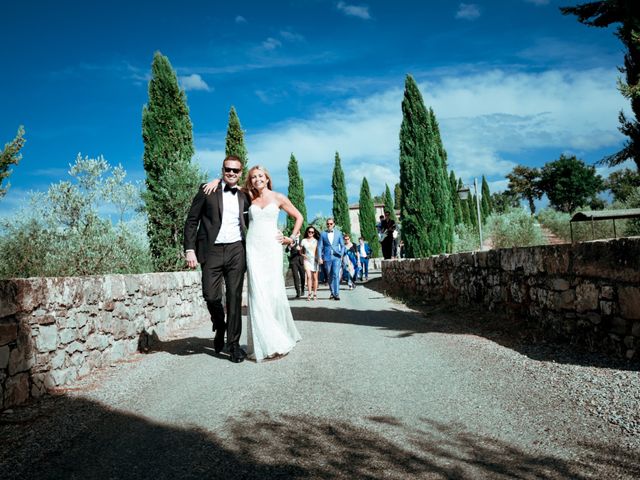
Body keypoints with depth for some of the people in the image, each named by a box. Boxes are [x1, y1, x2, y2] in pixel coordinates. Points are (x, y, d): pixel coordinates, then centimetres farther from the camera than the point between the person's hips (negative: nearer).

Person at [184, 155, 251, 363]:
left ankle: (233, 344, 9)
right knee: (211, 296, -5)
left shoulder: (244, 196, 13)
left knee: (234, 297, 1)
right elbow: (192, 220, 2)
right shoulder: (207, 191, 5)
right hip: (212, 251, -1)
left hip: (236, 251, 2)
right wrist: (190, 249, -6)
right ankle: (219, 327, 27)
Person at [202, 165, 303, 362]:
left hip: (271, 247, -1)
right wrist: (217, 181, 5)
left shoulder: (278, 198, 8)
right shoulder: (249, 198, 14)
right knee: (257, 293, -6)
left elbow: (298, 216, 16)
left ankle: (283, 336, 14)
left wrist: (291, 238, 9)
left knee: (275, 292, -7)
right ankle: (267, 343, -2)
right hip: (253, 248, 2)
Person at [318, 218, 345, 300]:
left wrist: (341, 255, 0)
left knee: (336, 275, -13)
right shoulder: (323, 234, 6)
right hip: (327, 257, 1)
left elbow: (342, 245, 12)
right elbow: (320, 246, 5)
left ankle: (336, 294, -13)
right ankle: (332, 292, 21)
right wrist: (320, 257, -3)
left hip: (336, 257, -1)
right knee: (329, 276, 7)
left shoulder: (338, 233, 8)